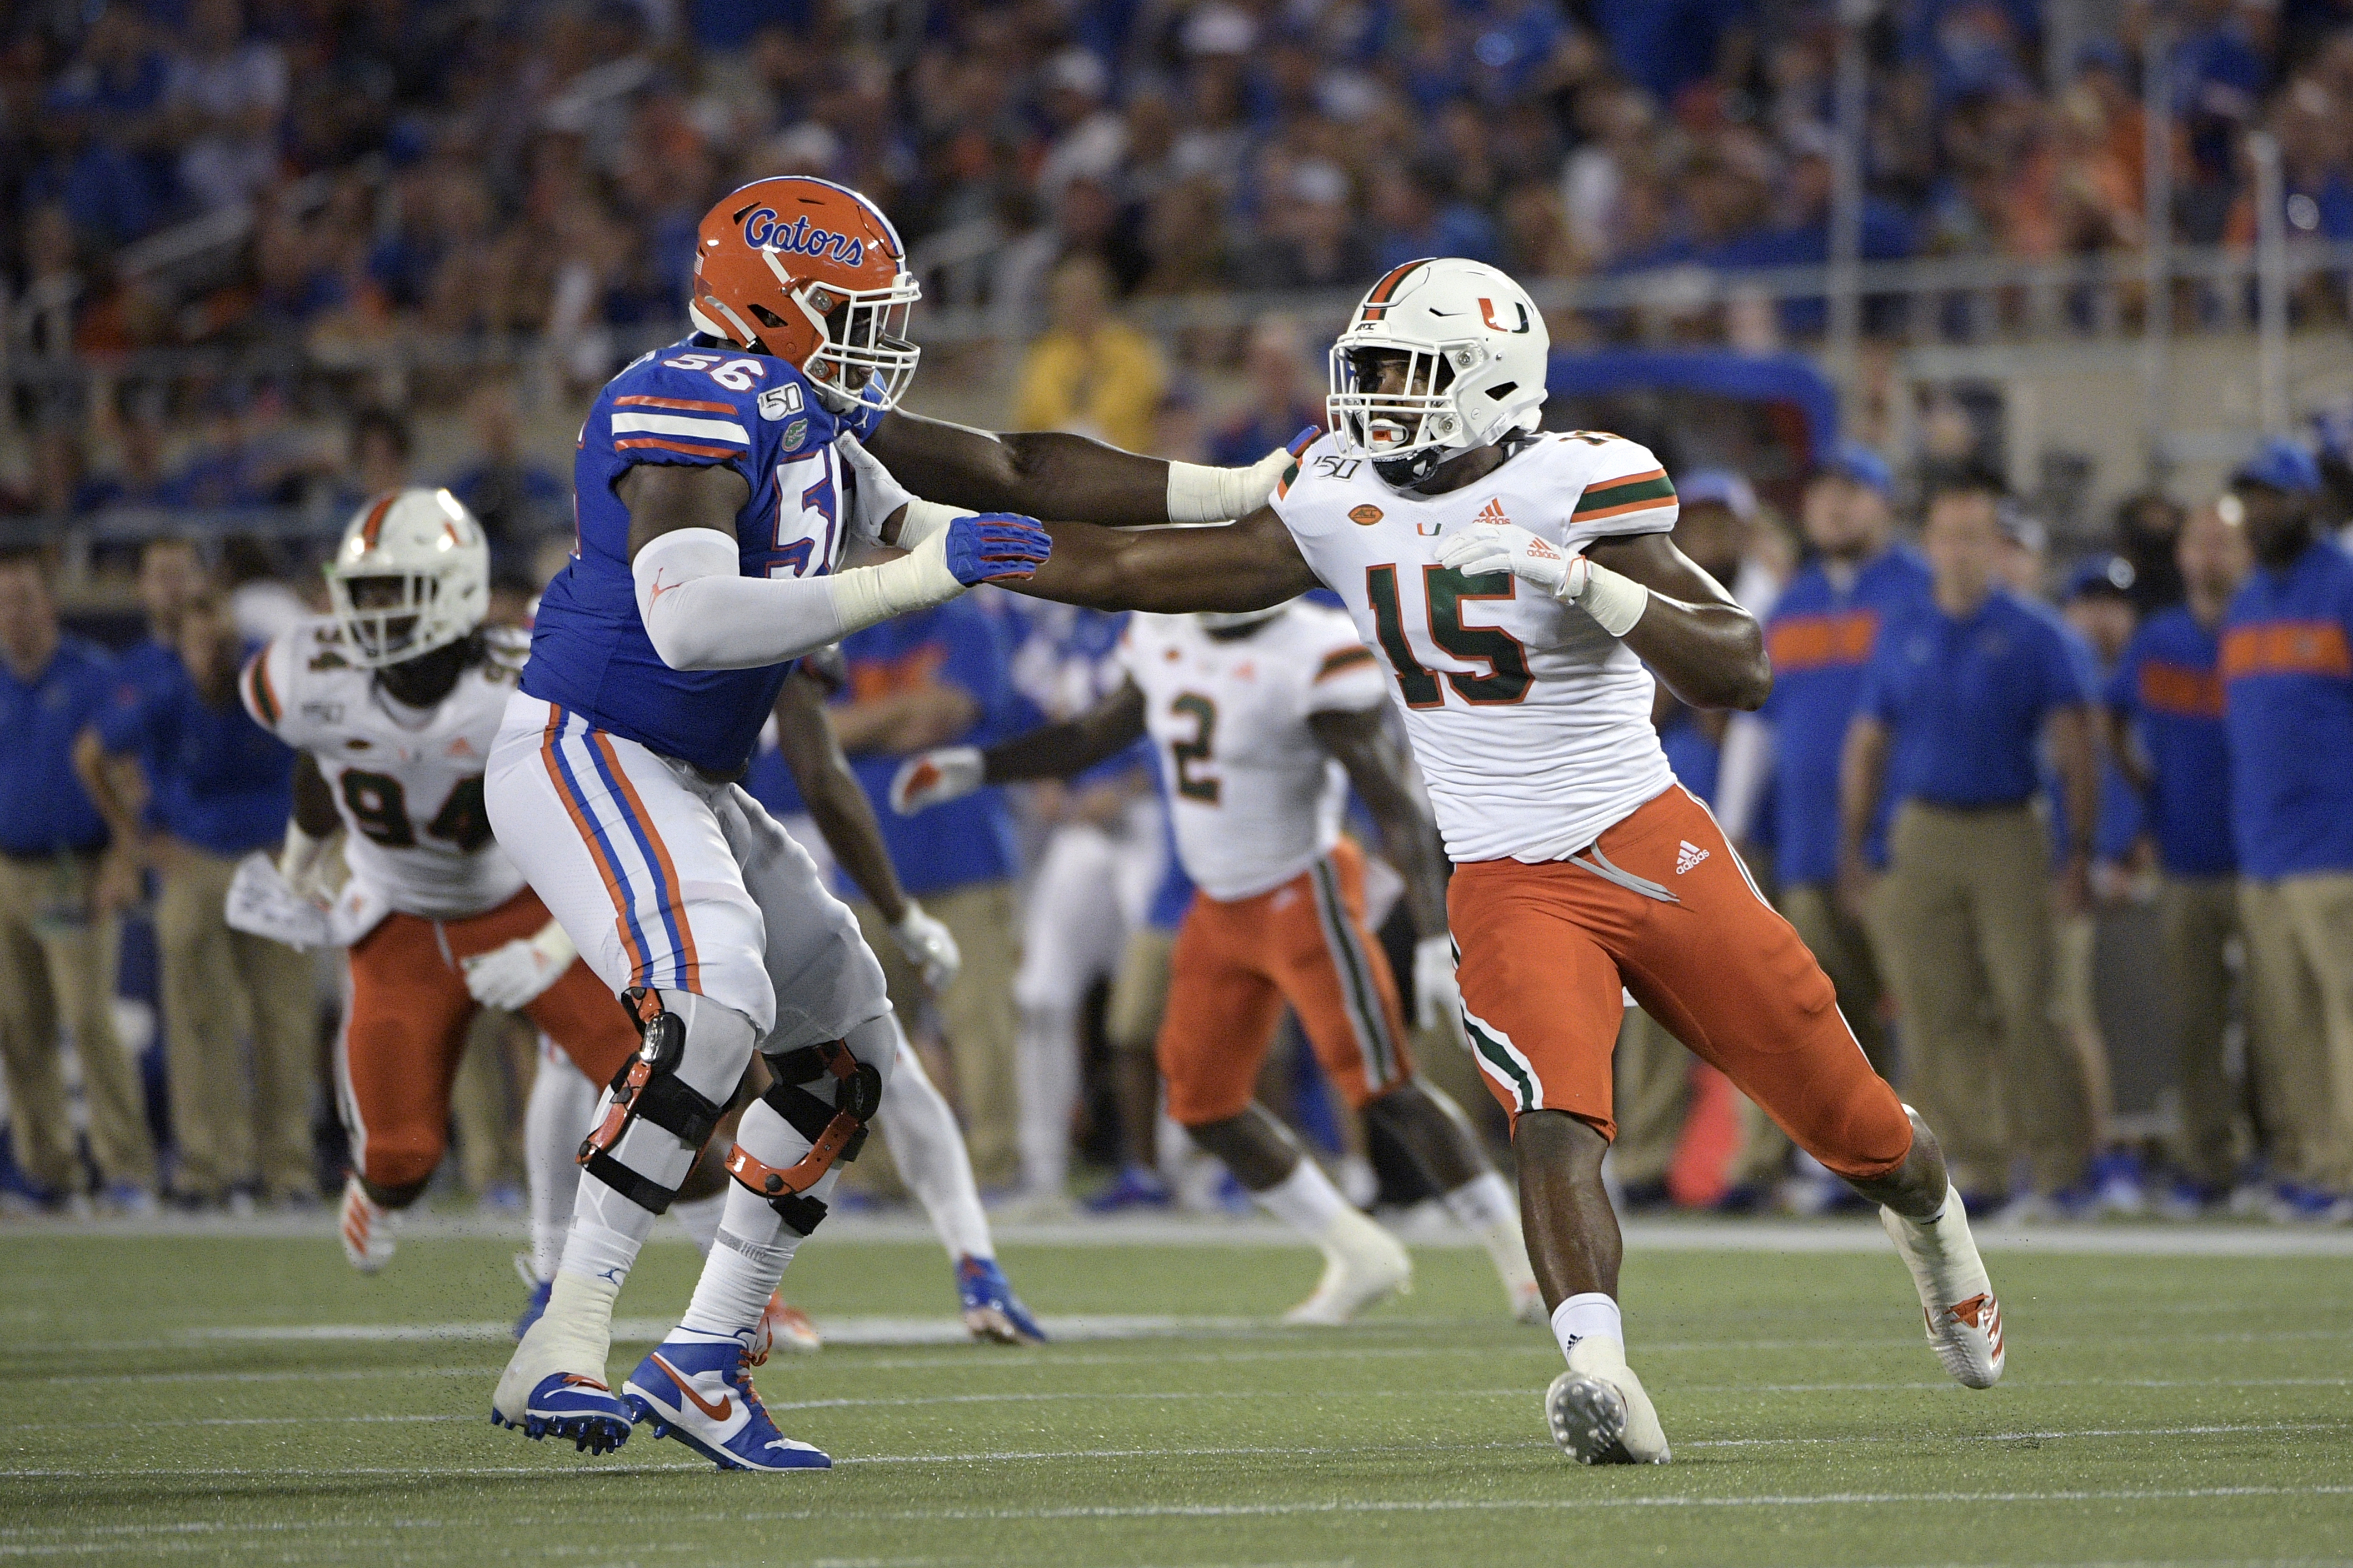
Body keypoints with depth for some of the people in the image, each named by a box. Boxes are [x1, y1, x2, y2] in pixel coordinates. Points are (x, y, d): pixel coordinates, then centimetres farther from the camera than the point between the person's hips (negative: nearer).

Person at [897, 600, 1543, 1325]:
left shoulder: (1316, 659, -22)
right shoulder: (1165, 637, 2)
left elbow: (1397, 806, -22)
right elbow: (1098, 735, 20)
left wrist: (1436, 935, -27)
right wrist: (974, 769, 14)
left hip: (1303, 897, -8)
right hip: (1222, 907, 8)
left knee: (1383, 1088, -12)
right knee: (1204, 1103, 8)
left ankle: (1520, 1259, -2)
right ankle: (1360, 1256, 20)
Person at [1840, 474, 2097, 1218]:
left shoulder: (2034, 635, 4)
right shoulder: (1899, 634, 13)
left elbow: (2074, 751, 1)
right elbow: (1865, 746, 16)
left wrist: (2080, 852, -7)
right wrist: (1852, 850, 9)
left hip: (2008, 834, -3)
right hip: (1921, 835, 3)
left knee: (2023, 1007, -9)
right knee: (1936, 1015, -2)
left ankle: (2056, 1167, -6)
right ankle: (1975, 1160, 4)